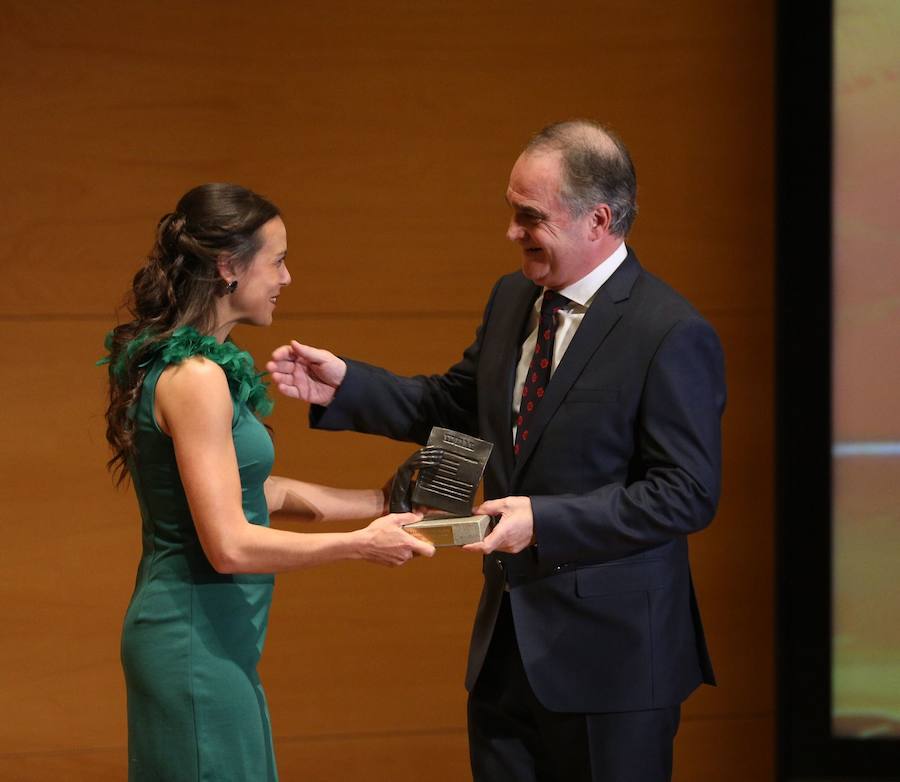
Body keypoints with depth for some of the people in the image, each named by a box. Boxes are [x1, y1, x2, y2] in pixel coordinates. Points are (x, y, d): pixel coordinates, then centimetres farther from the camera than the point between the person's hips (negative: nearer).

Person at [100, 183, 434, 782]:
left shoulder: (178, 363, 11)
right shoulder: (196, 379, -19)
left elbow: (246, 490, 17)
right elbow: (230, 545, -23)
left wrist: (380, 502, 14)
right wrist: (360, 544, -14)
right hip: (198, 640, -10)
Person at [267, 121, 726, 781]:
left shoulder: (673, 335, -17)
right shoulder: (513, 299, 8)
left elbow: (687, 493, -19)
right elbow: (457, 405, 21)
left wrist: (544, 521, -25)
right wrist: (346, 387, 7)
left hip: (611, 655, -7)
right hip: (508, 650, 7)